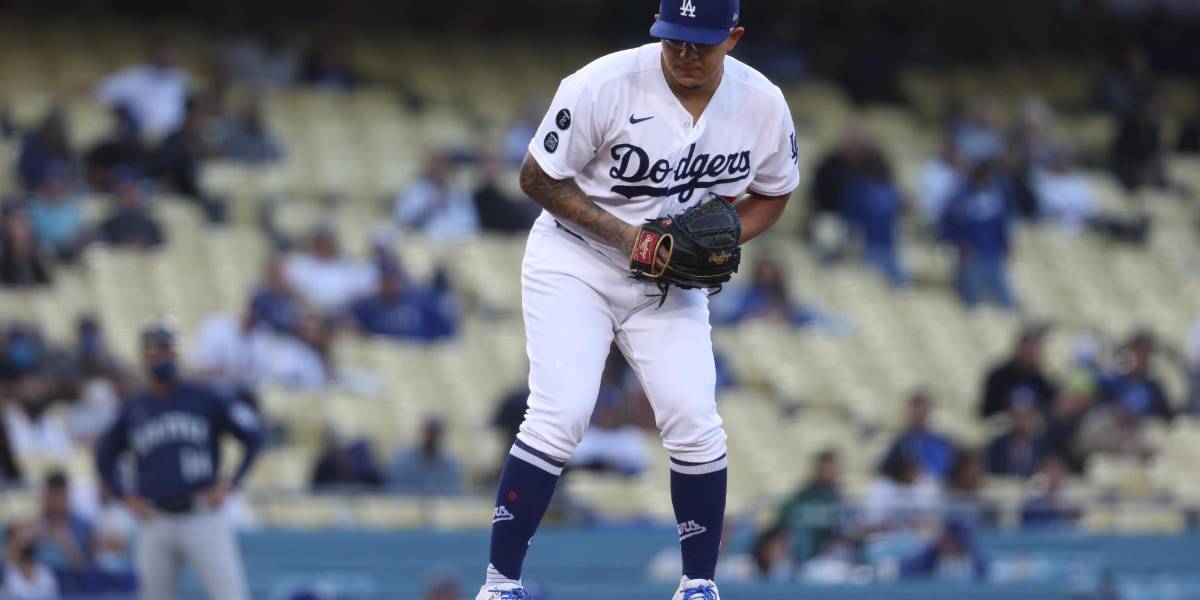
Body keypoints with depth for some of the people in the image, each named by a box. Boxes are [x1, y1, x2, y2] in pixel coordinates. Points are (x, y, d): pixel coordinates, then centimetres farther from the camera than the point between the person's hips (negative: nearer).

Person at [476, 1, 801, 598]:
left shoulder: (764, 105, -10)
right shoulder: (604, 85, -23)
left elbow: (773, 192, 8)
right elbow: (537, 176, -14)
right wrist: (623, 234, -22)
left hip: (670, 281, 4)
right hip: (574, 263, -3)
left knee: (694, 425, -8)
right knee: (558, 416, -17)